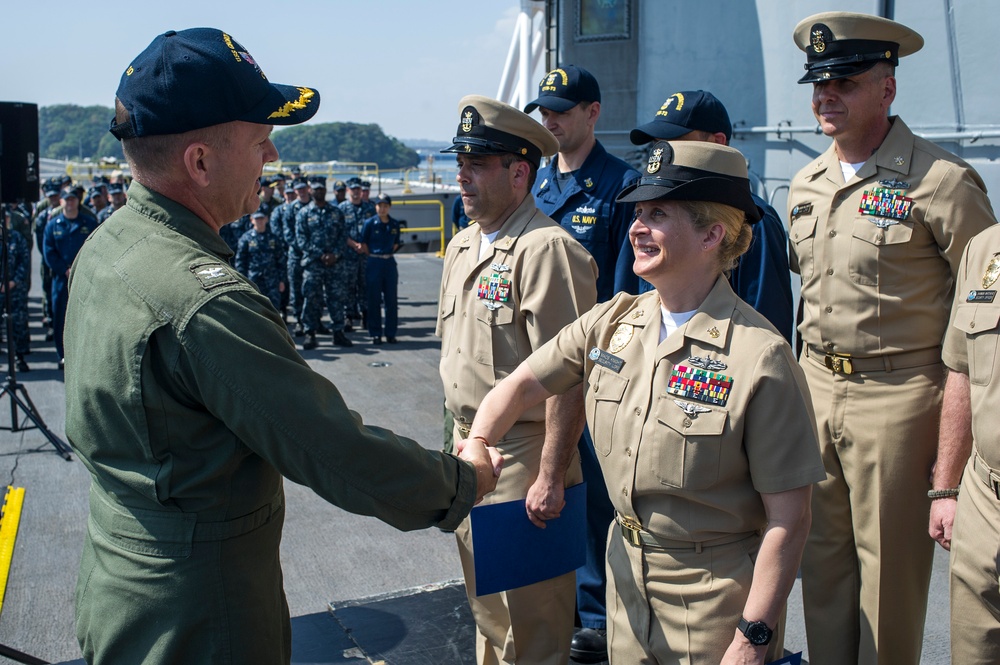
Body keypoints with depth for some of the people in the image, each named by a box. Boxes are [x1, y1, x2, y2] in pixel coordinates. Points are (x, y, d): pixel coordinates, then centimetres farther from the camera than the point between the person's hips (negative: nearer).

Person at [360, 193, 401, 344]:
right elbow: (364, 243, 1)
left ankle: (391, 333, 12)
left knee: (391, 300, 4)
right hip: (374, 264, -3)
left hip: (390, 263, 3)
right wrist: (373, 256, 1)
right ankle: (375, 334, 8)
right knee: (374, 300, 1)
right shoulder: (370, 223, -5)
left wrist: (387, 254, 6)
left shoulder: (394, 224, 5)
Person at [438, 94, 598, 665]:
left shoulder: (547, 249, -20)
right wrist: (461, 438, 17)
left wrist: (551, 475, -23)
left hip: (522, 453, -9)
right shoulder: (463, 247, 10)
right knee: (484, 602, 23)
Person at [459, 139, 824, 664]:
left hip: (715, 596, -5)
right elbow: (524, 384, 3)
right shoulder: (610, 322, -2)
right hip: (626, 568, 5)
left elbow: (788, 517, -19)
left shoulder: (759, 356, -21)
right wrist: (477, 444, -17)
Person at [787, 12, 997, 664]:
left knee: (889, 566, 5)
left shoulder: (943, 181, -10)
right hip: (816, 388, 6)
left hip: (898, 396, -6)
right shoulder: (806, 184, 9)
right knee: (823, 557, 14)